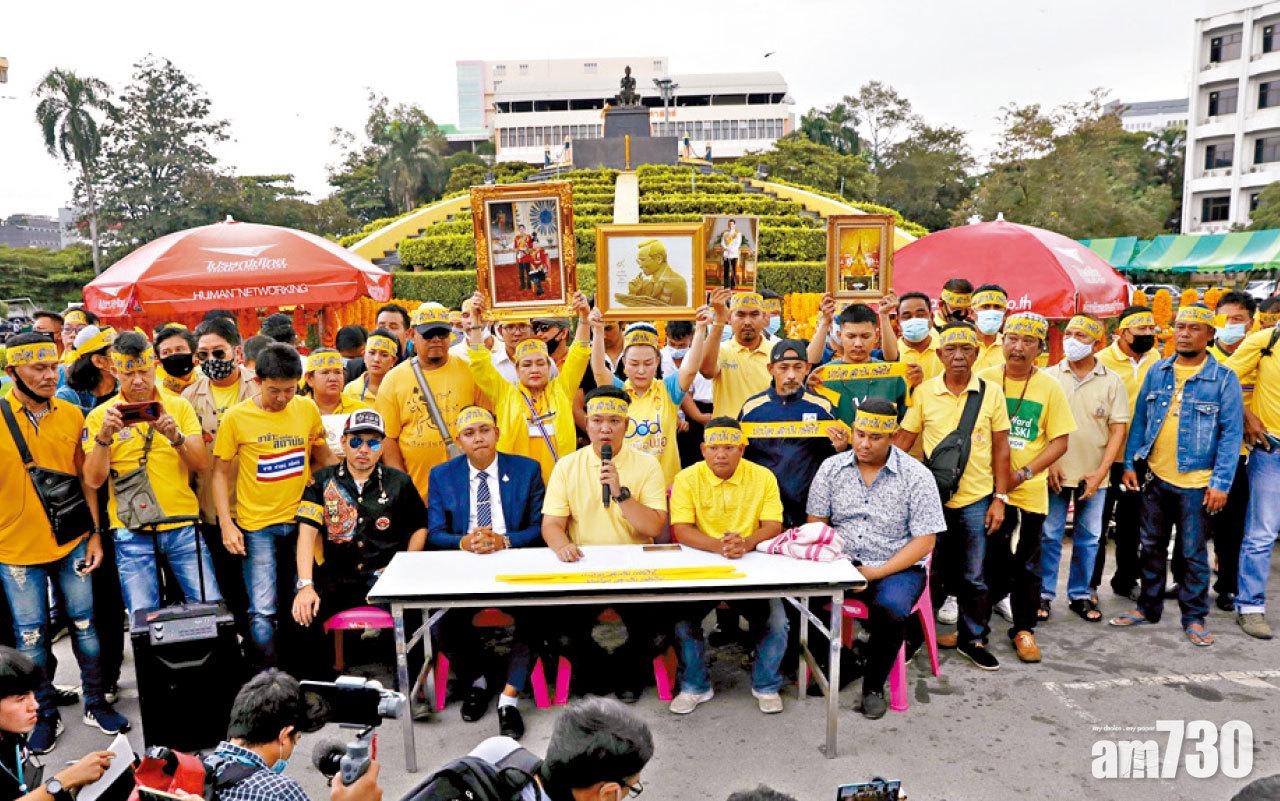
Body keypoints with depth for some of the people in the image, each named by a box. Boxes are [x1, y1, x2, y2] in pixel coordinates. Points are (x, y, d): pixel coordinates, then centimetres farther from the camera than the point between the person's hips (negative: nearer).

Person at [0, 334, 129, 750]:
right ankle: (46, 715, 27)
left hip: (70, 543, 2)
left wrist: (94, 533, 3)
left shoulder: (72, 415, -1)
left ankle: (96, 704, 27)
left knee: (84, 625, 11)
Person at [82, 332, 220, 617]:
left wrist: (175, 436, -20)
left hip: (182, 524, 1)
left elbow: (201, 464, -3)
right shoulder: (100, 416, 2)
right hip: (132, 531, -1)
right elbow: (94, 480, -6)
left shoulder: (179, 406, 5)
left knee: (211, 607, -1)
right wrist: (104, 436, -21)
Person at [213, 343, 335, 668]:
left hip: (301, 520, 3)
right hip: (257, 526, -3)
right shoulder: (236, 418, -6)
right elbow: (220, 473, 0)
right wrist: (226, 524, -7)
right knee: (263, 611, -5)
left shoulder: (308, 409, 2)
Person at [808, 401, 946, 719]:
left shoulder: (917, 475, -5)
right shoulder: (831, 468, 4)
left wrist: (877, 572, -15)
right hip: (841, 562, 3)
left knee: (890, 608, -34)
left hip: (897, 568, -3)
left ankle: (873, 686, -7)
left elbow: (924, 540, -7)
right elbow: (816, 524, 7)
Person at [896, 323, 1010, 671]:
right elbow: (903, 439, 1)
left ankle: (973, 638, 27)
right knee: (930, 572, 11)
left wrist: (1000, 498, 0)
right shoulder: (924, 392, -3)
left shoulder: (991, 392, -1)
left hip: (976, 499, 1)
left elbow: (1000, 447, 3)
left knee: (973, 577, 10)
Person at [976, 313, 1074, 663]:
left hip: (1030, 489, 0)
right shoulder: (984, 379, -1)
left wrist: (1025, 472, -12)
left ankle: (1023, 628, 22)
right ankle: (1001, 594, 33)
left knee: (1027, 563, 9)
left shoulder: (1049, 387, 0)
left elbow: (1059, 441, 0)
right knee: (992, 555, 8)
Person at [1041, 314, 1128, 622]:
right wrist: (1048, 463, -8)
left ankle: (1080, 595, 23)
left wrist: (1101, 472, -8)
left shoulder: (1112, 382, 1)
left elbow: (1118, 430, -1)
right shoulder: (1049, 376, 0)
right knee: (1049, 536, 4)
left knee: (1088, 538, 10)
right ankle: (1044, 594, 14)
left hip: (1094, 476, 1)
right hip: (1055, 472, -1)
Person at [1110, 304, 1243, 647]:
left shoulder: (1224, 379, -6)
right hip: (1155, 477, 4)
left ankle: (1194, 618, 21)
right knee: (1151, 546, 14)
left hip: (1196, 482, -3)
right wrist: (1129, 464, 4)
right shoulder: (1157, 371, 5)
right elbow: (1139, 420, 9)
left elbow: (1231, 435, -8)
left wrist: (1221, 483, -13)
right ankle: (1148, 607, 28)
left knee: (1193, 553, 6)